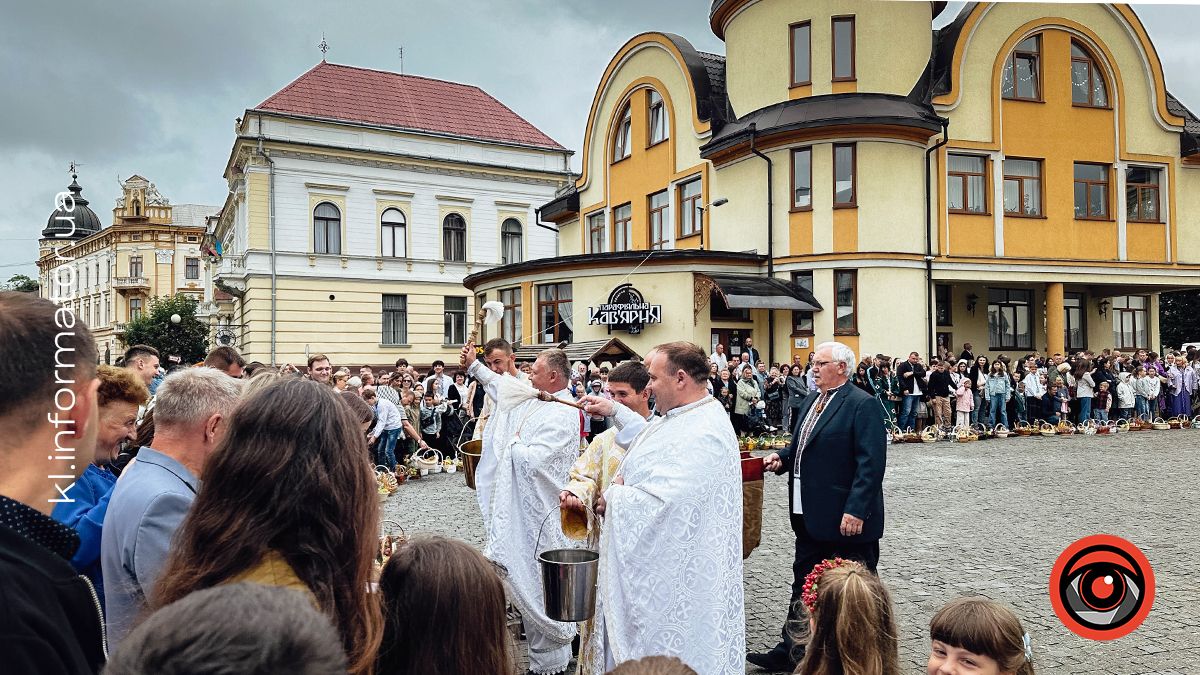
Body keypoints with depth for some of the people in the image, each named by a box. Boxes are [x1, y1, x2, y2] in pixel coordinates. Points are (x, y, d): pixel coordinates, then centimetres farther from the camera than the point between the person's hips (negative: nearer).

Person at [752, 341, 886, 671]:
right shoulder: (812, 402, 13)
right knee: (803, 584, 16)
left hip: (847, 519, -8)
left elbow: (871, 464, -20)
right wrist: (782, 457, 2)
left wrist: (856, 511, -24)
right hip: (810, 517, 9)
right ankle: (790, 651, 27)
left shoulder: (863, 405, -14)